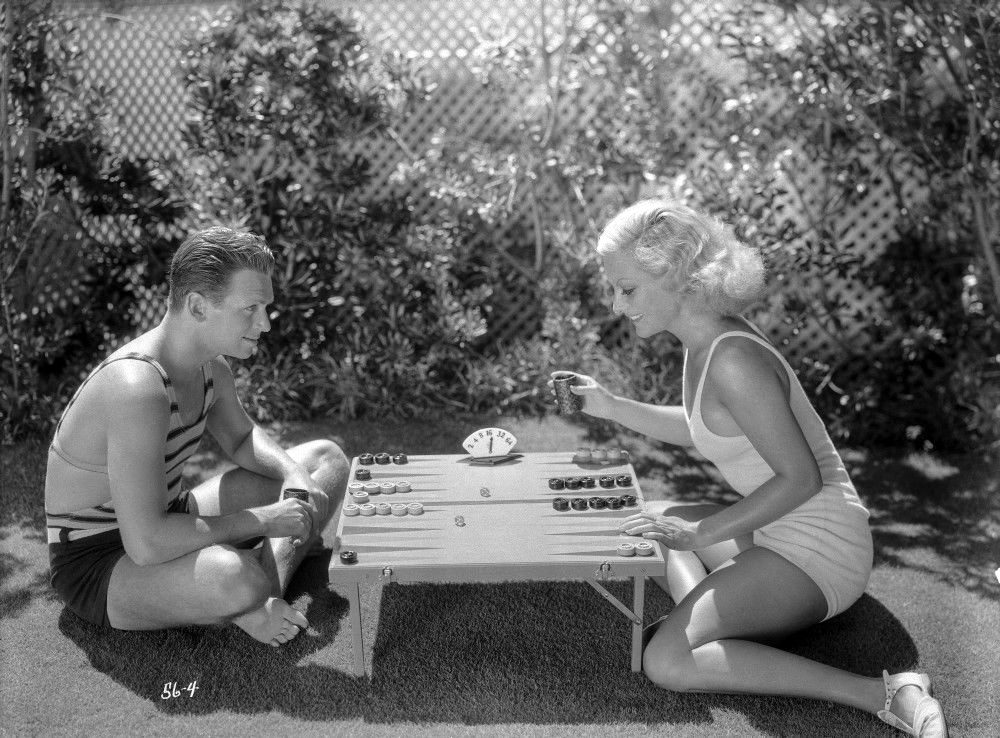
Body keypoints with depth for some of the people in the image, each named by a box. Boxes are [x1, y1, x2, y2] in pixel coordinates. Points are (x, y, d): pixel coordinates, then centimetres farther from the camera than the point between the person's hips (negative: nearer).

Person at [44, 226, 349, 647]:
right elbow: (145, 544, -37)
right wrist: (263, 520, -27)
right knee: (236, 578, -42)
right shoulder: (137, 386, -33)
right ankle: (244, 609, -8)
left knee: (327, 459, 6)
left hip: (164, 522, 9)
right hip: (97, 566, -9)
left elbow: (242, 439, 15)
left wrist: (293, 474, -6)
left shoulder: (210, 366, -5)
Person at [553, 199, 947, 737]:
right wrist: (610, 407, 11)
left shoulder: (734, 361, -25)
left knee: (666, 661, -21)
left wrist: (699, 535, -20)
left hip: (815, 551, -10)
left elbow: (801, 478, -24)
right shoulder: (707, 338, 4)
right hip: (781, 531, 10)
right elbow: (698, 429, 20)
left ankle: (883, 695, -19)